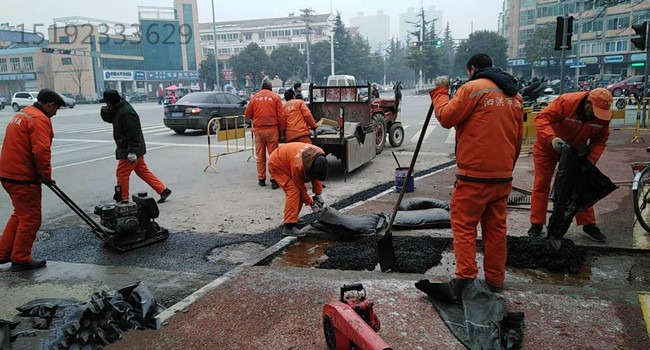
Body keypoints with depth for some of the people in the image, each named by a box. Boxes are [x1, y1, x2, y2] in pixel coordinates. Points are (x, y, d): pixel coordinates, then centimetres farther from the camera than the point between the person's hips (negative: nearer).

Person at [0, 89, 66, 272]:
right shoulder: (40, 119, -15)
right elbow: (41, 151, -25)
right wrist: (46, 175, -12)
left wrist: (41, 174, 17)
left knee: (20, 214, 22)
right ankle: (21, 259, 10)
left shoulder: (22, 114, 17)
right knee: (30, 218, 1)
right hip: (23, 177, -10)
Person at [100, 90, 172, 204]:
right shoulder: (118, 110, 12)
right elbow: (109, 119, 25)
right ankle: (163, 190, 13)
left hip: (129, 151, -10)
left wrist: (132, 151, -27)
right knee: (143, 172, 12)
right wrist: (105, 112, 2)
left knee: (121, 174, -1)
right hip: (136, 149, 10)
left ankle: (123, 200, 9)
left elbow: (133, 133, -25)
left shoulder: (126, 113, -21)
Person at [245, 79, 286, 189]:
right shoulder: (276, 97, 1)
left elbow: (248, 114, 11)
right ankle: (274, 180, -2)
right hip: (272, 129, -2)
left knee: (260, 156, 11)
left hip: (258, 129, 2)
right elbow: (281, 116, -3)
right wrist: (281, 130, 5)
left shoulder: (254, 97, 6)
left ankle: (261, 179, 16)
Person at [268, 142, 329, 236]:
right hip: (277, 164, -8)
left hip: (286, 161, 8)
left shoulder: (320, 156, -20)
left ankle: (292, 218, 19)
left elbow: (317, 176, -2)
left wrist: (318, 194, -3)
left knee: (298, 190, 4)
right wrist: (311, 203, -14)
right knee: (293, 190, -21)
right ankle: (289, 227, -24)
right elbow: (300, 186, -23)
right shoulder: (298, 165, -39)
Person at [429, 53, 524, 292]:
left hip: (474, 174, -7)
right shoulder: (514, 96, 15)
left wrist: (440, 92, 6)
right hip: (503, 174, 7)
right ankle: (495, 279, 20)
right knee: (496, 227, 13)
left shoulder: (473, 88, -8)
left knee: (464, 224, 1)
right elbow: (517, 139, 18)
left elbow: (446, 117, -9)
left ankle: (465, 276, -3)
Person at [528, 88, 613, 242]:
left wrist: (591, 160, -21)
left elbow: (600, 140, -7)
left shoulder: (604, 116, -16)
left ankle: (588, 225, 19)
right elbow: (542, 118, -34)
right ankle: (537, 224, 10)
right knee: (541, 185, 0)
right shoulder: (566, 102, -32)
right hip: (548, 148, -4)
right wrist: (552, 139, -47)